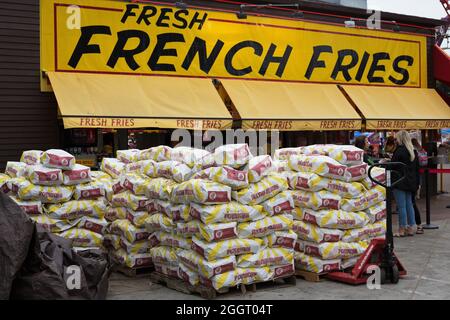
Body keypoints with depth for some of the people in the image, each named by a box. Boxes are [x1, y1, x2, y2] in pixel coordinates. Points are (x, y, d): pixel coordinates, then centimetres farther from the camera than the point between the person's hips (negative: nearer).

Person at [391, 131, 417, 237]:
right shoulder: (413, 151, 11)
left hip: (400, 182, -8)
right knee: (409, 205, 13)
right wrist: (415, 183, 21)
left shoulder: (399, 150, -14)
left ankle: (402, 229, -1)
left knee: (401, 206, -4)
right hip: (410, 182, 8)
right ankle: (411, 227, 16)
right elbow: (416, 167, 16)